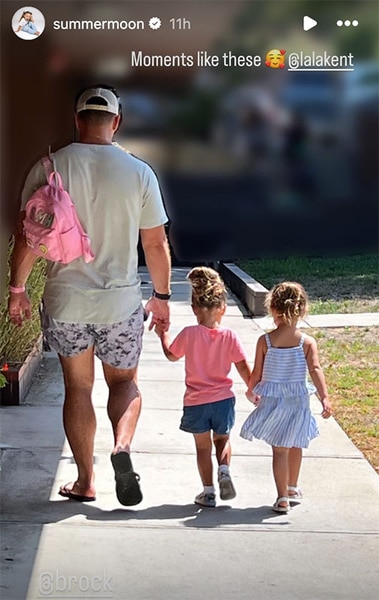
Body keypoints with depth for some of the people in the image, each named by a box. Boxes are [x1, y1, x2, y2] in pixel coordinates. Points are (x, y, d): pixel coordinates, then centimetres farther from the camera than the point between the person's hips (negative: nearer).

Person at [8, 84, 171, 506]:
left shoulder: (48, 168, -6)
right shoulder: (139, 172, -5)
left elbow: (28, 236, -5)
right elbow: (156, 244, -1)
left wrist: (17, 289, 7)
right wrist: (161, 297, 10)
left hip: (65, 301, 0)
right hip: (121, 301, 0)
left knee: (77, 387, 14)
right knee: (124, 382, 17)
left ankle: (85, 480, 19)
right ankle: (122, 444, -11)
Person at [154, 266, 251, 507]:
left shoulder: (189, 334, -12)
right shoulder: (230, 336, -9)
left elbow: (171, 355, 6)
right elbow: (243, 368, -3)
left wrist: (163, 333, 22)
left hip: (196, 402, -1)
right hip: (223, 399, 1)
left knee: (203, 447, 12)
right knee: (222, 439, 23)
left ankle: (208, 491, 12)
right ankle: (224, 470, -2)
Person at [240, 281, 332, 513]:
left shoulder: (265, 341, -9)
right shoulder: (308, 342, -9)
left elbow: (257, 373, -3)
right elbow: (315, 369, -21)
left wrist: (251, 391, 16)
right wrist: (324, 397, -25)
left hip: (272, 400, -1)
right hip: (298, 400, 1)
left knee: (279, 449, 6)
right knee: (296, 446, 21)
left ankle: (283, 498, 3)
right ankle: (292, 489, 39)